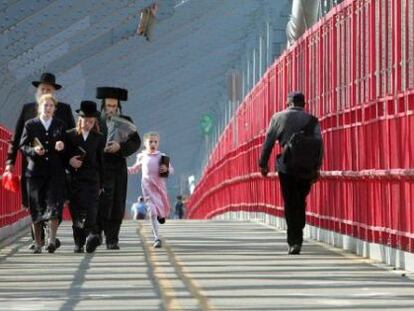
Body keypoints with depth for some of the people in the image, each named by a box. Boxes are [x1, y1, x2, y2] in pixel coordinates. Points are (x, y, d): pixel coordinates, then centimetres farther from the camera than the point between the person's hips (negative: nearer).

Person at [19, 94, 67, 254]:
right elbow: (22, 146, 4)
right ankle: (38, 243, 10)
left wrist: (62, 146, -10)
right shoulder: (30, 125, 7)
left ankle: (52, 240, -18)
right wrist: (33, 150, -15)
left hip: (55, 172, 0)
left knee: (54, 205, -14)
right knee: (36, 209, 2)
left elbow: (68, 148, 13)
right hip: (35, 170, 0)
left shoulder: (61, 126, 11)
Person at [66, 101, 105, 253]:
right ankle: (79, 242, 2)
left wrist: (101, 184, 8)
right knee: (76, 211, -1)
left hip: (92, 179, -1)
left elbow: (101, 162, 11)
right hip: (74, 179, 1)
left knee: (90, 208, -17)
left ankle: (92, 235, -30)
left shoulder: (98, 138, 10)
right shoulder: (70, 136, 7)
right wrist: (69, 161, -14)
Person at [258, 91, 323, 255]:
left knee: (290, 204, 0)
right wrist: (316, 168, 5)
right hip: (306, 169, 2)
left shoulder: (278, 117, 5)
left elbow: (268, 142, 5)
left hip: (287, 167, -2)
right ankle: (297, 238, 17)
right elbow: (319, 144, 0)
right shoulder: (312, 120, 7)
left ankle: (294, 241, -8)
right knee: (300, 203, 16)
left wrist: (263, 164, 13)